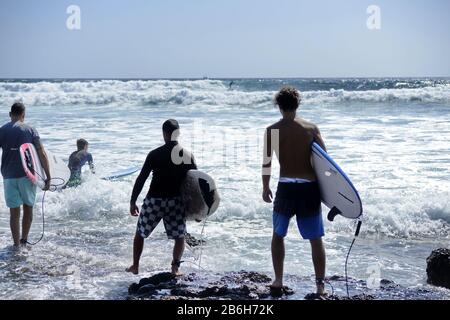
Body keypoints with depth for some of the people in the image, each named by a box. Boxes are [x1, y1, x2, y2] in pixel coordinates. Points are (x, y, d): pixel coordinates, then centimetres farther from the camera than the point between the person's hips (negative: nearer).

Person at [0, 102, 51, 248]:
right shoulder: (30, 130, 1)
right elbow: (42, 154, -4)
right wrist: (48, 177, 0)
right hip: (28, 175, 0)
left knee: (14, 212, 5)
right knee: (28, 207, 17)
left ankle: (17, 245, 6)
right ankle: (24, 240, 25)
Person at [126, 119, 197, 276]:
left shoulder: (155, 154, -8)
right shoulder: (188, 155, -2)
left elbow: (141, 179, -6)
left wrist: (132, 201, 1)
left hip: (154, 200, -1)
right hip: (176, 201, 1)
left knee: (140, 233, 18)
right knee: (180, 237, 15)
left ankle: (135, 266, 24)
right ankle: (175, 267, 1)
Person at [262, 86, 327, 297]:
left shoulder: (272, 130, -2)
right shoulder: (311, 128, 0)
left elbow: (266, 163, -3)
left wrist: (265, 188, 9)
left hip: (286, 188, 0)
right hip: (310, 188, 0)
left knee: (278, 235, 19)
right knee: (316, 240, 8)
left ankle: (278, 282, 18)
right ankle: (320, 286, 8)